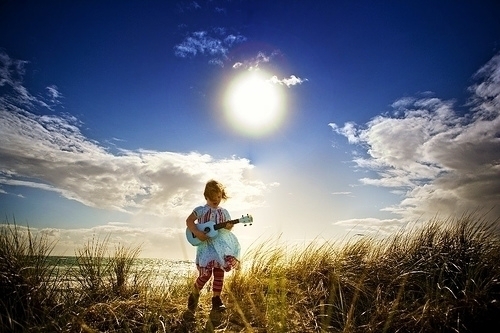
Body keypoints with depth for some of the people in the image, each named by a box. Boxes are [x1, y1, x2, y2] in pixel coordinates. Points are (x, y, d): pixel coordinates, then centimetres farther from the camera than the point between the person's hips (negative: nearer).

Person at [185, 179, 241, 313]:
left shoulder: (223, 212, 11)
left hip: (220, 245, 4)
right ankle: (194, 294, 21)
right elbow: (189, 221, -7)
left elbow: (228, 225, 14)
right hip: (205, 244, -4)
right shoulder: (201, 210, -1)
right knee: (206, 273, -7)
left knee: (219, 272, 3)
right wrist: (197, 233, -19)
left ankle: (216, 300, 16)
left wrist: (229, 227, -11)